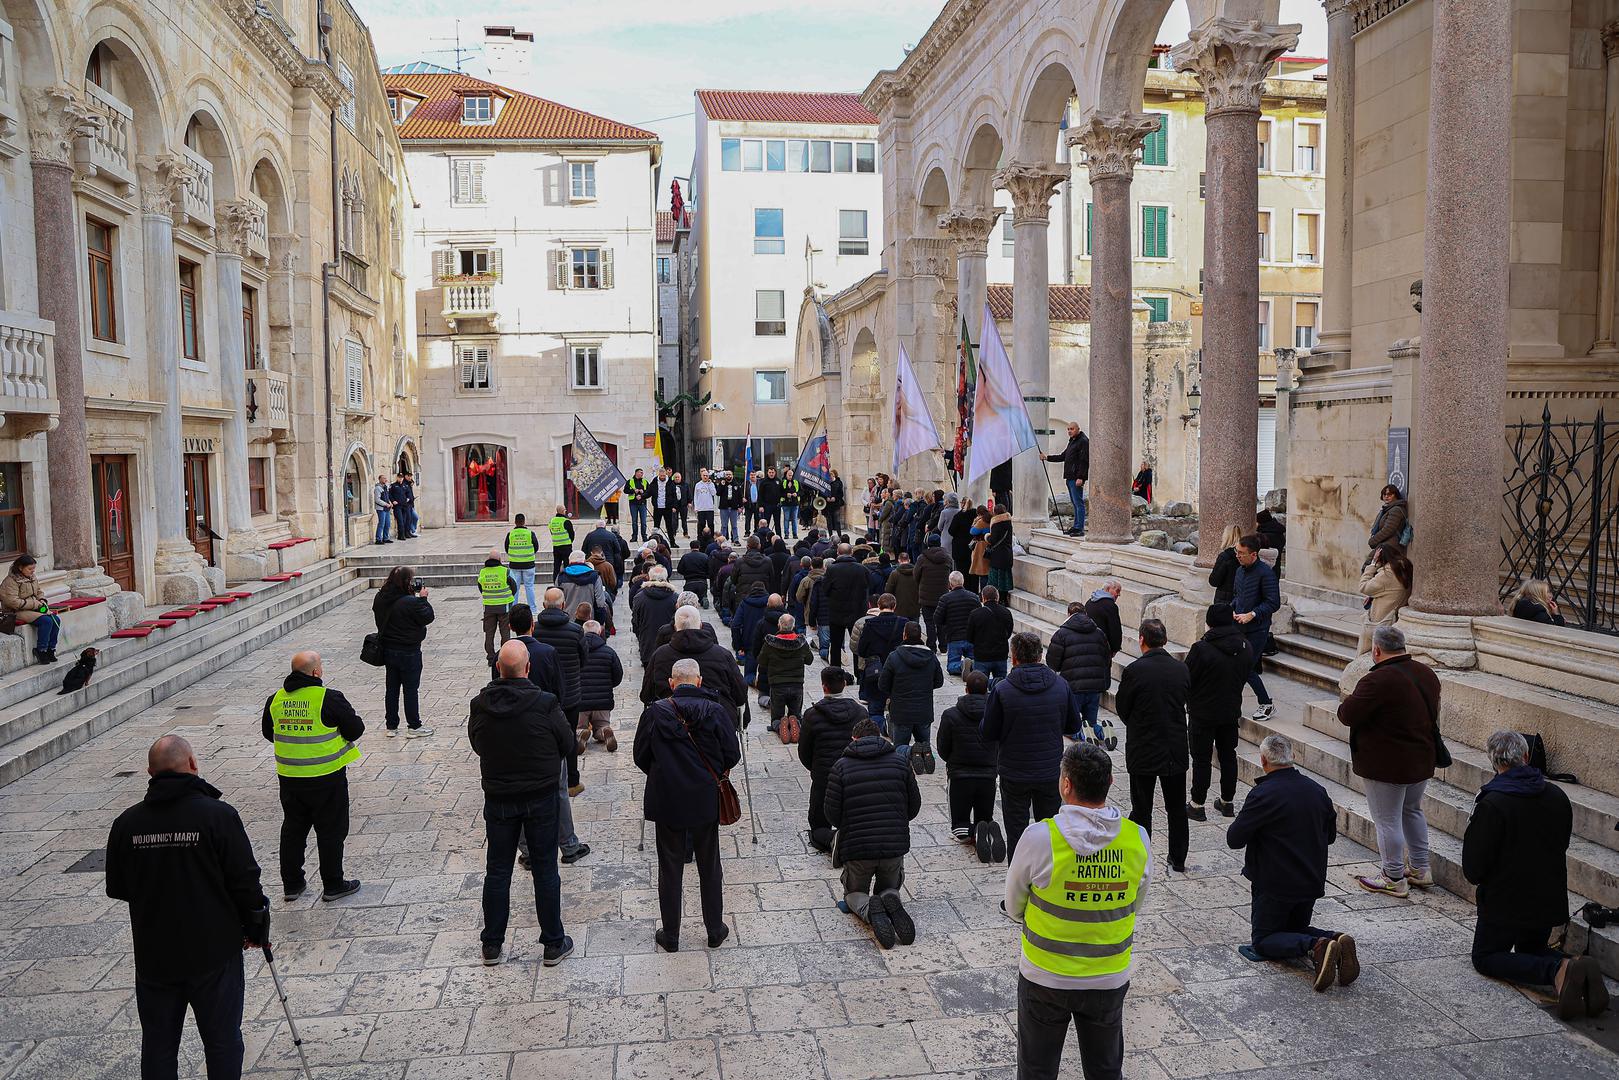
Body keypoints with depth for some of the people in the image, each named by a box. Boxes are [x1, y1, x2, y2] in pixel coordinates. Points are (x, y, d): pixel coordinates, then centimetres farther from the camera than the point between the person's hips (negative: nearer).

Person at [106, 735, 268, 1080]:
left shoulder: (126, 823, -4)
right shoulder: (218, 815, -16)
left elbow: (117, 890, 6)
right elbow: (245, 882, -12)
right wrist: (256, 928, 3)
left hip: (152, 955, 3)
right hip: (213, 951, -3)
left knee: (158, 1045, 17)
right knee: (222, 1040, 10)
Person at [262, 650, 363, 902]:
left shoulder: (275, 700, 0)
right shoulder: (329, 699, -17)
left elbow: (268, 733, 13)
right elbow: (356, 729, -12)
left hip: (289, 777, 5)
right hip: (326, 777, -5)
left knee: (292, 829, 18)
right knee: (330, 831, 7)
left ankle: (291, 885, 26)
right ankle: (333, 886, 16)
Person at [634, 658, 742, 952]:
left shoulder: (655, 712, -10)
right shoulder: (716, 712, -11)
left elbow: (641, 757, -2)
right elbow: (732, 756, -7)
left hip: (666, 800, 0)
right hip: (705, 801, 0)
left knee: (670, 868, 13)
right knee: (709, 866, 16)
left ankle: (670, 935, 23)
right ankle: (715, 930, 27)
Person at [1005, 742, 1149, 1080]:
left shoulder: (1039, 838, -23)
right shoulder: (1138, 839, -13)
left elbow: (1013, 907, -8)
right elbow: (1135, 905, 3)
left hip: (1045, 978, -2)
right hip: (1110, 980, 3)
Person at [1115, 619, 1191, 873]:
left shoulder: (1135, 671, -17)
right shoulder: (1182, 669, -4)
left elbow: (1122, 708, -7)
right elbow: (1182, 702, 6)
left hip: (1143, 751, -4)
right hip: (1176, 751, 4)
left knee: (1141, 809, 7)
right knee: (1177, 808, 17)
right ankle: (1178, 861, 27)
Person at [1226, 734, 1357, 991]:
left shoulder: (1263, 794, -20)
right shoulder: (1317, 790, 1)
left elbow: (1233, 840, -17)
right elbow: (1330, 835, 14)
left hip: (1275, 884, -6)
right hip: (1312, 882, 6)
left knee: (1263, 941, 8)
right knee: (1296, 930, 25)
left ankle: (1316, 947, -20)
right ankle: (1336, 940, -7)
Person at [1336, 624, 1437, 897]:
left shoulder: (1378, 680, -25)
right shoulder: (1427, 674, 2)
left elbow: (1347, 715, -22)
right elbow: (1432, 713, 17)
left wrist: (1347, 702, -1)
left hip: (1387, 765, -8)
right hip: (1423, 760, 8)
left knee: (1387, 820, 4)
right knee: (1412, 811, 24)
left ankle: (1394, 879, 14)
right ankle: (1420, 869, 33)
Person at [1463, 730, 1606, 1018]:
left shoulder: (1491, 805, -23)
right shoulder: (1557, 797, -3)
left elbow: (1472, 871, -18)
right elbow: (1561, 846, 11)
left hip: (1505, 904, -6)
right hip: (1550, 902, 6)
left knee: (1485, 957, 12)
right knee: (1532, 951, 28)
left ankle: (1558, 972, -15)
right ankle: (1580, 971, -5)